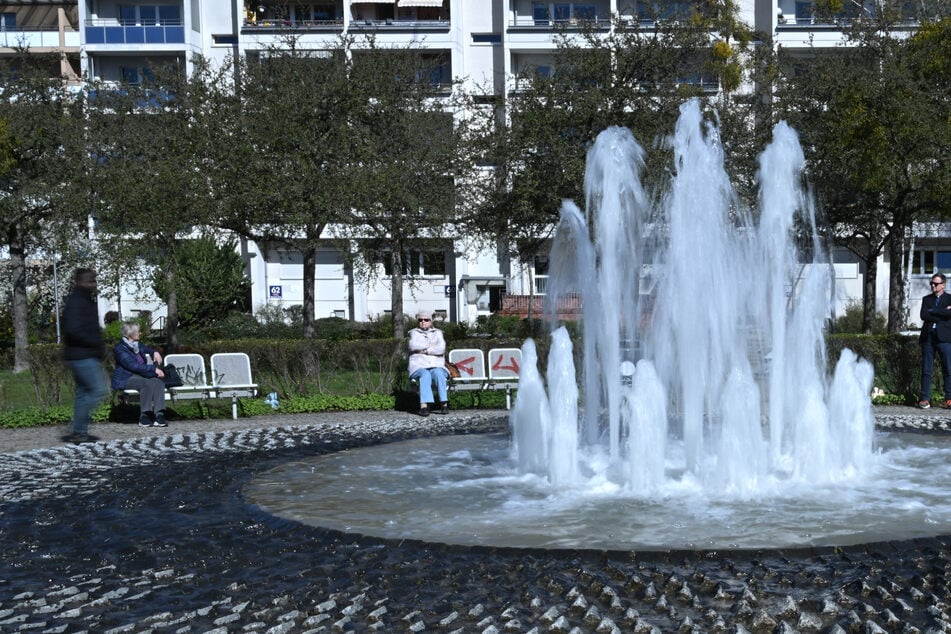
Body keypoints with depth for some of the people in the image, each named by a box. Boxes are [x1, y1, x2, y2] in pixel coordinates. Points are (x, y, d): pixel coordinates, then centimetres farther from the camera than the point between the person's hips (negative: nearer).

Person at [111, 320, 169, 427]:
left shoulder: (138, 345, 15)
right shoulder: (120, 348, -10)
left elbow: (148, 349, 37)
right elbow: (134, 366, -22)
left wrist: (155, 352, 12)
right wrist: (154, 369, -26)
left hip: (140, 376, 7)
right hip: (125, 379, -7)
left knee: (159, 382, -25)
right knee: (147, 383, -36)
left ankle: (159, 415, -36)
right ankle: (144, 417, -32)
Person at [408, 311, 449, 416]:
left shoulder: (437, 333, 15)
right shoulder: (414, 333, 15)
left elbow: (441, 349, -4)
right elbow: (413, 346, -7)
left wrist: (424, 350, -7)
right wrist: (431, 345, -3)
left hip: (436, 367, 1)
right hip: (419, 367, -1)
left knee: (438, 373, -34)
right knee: (425, 374, -35)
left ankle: (444, 404, -38)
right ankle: (424, 406, -48)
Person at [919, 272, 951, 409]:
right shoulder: (926, 299, 16)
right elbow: (923, 315, -1)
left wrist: (932, 311, -4)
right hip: (928, 336, 2)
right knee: (926, 370, 1)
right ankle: (925, 399, 3)